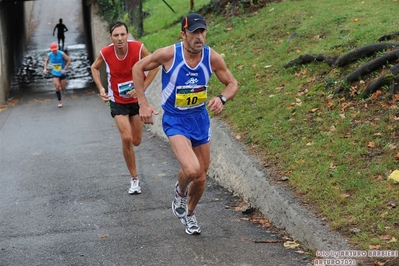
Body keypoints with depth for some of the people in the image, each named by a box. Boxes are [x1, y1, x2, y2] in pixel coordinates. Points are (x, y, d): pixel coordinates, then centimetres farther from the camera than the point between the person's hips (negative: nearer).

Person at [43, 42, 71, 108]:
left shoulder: (62, 54, -19)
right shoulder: (49, 55, -8)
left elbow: (69, 60, -10)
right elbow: (46, 61, 13)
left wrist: (65, 69, -17)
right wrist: (45, 69, -3)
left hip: (62, 73, -1)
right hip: (55, 74, 1)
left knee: (63, 89, 4)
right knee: (57, 87, -16)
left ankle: (62, 88, 46)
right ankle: (60, 101, -2)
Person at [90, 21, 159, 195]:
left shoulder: (138, 48, -20)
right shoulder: (105, 53, -16)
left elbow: (154, 66, -7)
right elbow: (94, 68, 6)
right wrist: (101, 88, -8)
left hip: (137, 99, 1)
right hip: (117, 101, -1)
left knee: (136, 141, 7)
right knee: (126, 138, -14)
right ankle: (134, 179, 0)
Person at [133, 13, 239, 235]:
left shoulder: (212, 57, -12)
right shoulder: (168, 54, -19)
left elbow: (232, 83, 1)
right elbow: (138, 68, -5)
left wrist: (222, 98, -21)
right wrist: (143, 103, -10)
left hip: (200, 119, 4)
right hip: (175, 120, -4)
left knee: (201, 177, 13)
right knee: (191, 170, -26)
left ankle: (189, 213, 43)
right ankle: (180, 191, 12)